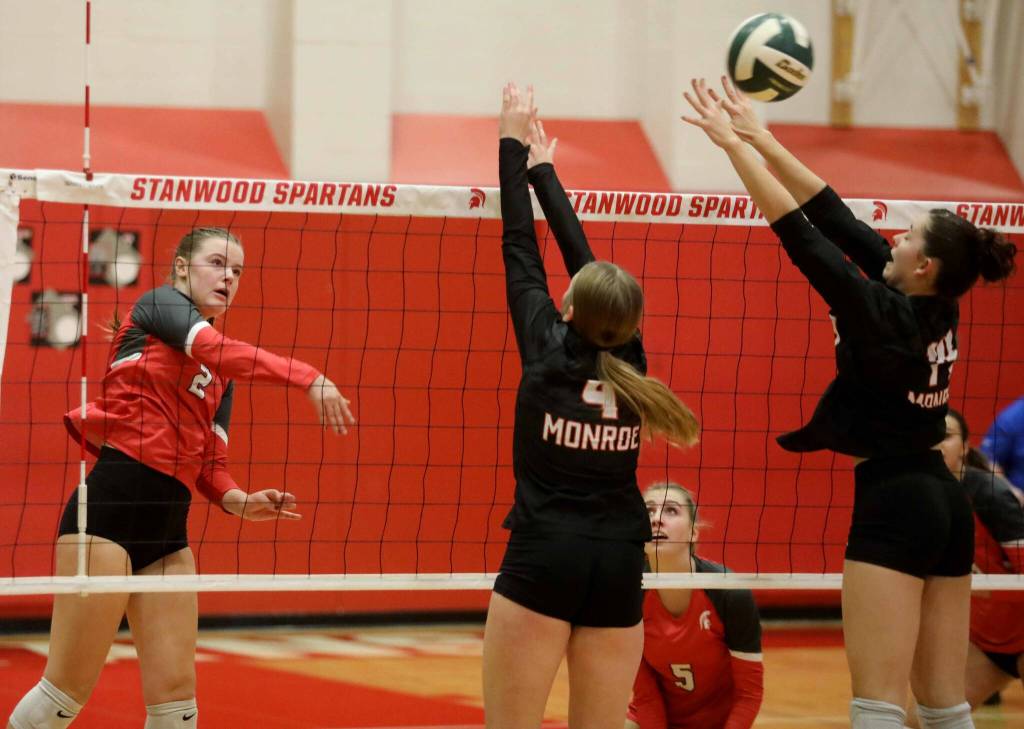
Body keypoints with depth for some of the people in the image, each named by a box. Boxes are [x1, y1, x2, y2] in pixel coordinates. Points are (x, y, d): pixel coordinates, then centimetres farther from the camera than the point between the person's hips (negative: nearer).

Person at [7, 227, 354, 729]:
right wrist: (308, 378, -27)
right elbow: (212, 349, -17)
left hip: (168, 525, 7)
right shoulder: (157, 304, 4)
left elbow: (209, 464, 18)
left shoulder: (222, 377, 23)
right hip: (109, 505, -7)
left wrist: (238, 500, -4)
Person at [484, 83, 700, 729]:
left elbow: (521, 253, 6)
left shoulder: (550, 352, -4)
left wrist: (514, 144, 17)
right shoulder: (629, 359, 5)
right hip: (619, 567, 4)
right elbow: (584, 257, 16)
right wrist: (542, 169, 27)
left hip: (542, 560, -4)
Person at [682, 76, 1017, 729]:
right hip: (946, 503, 9)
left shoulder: (882, 312, -14)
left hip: (894, 505, -9)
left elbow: (797, 229, -13)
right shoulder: (937, 309, 7)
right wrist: (758, 137, 10)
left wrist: (734, 144, -5)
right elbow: (835, 216, 9)